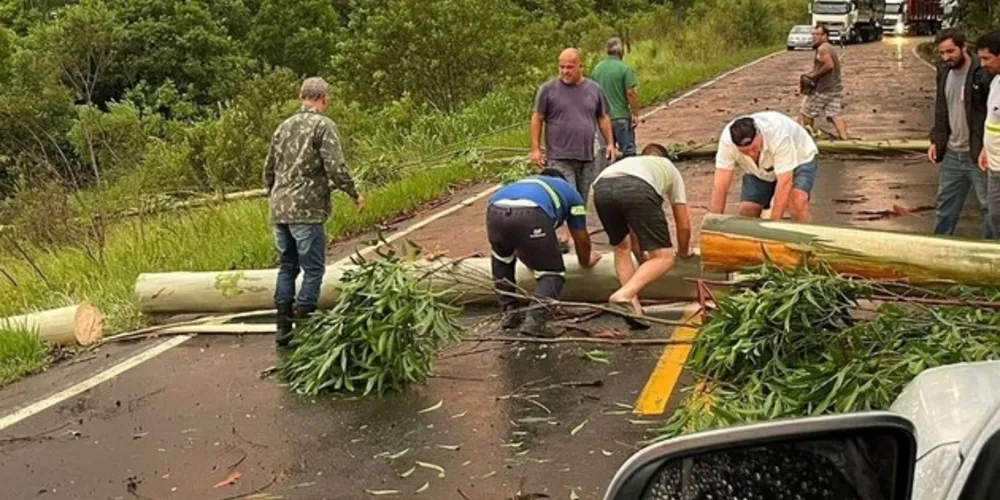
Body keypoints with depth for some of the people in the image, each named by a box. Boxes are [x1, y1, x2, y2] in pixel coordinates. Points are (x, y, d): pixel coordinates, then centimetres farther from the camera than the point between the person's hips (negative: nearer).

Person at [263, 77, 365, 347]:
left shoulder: (284, 126, 14)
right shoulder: (323, 125, -7)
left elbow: (269, 168, 19)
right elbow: (335, 168, -15)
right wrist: (354, 195, -2)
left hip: (279, 210, 7)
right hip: (307, 210, -7)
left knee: (287, 266, 14)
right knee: (313, 269, 1)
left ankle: (283, 328, 16)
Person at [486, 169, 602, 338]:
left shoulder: (524, 183, 46)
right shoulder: (569, 191, 36)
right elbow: (581, 239, 39)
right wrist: (586, 261, 60)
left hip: (495, 211, 5)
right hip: (530, 214, -4)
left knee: (501, 258, 36)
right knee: (553, 272, 16)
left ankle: (509, 313, 33)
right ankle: (535, 321, -4)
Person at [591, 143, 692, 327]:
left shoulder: (628, 161, 48)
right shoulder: (670, 168, 40)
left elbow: (630, 223, 52)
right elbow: (684, 224, 40)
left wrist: (641, 256, 64)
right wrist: (683, 252, 59)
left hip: (601, 188, 4)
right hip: (637, 189, -4)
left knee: (621, 247, 27)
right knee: (663, 257, 5)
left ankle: (633, 305, 12)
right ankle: (624, 295, -16)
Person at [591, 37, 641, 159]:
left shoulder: (597, 68, 6)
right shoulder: (624, 69, -10)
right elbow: (630, 93, -14)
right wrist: (635, 114, -7)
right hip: (621, 116, -5)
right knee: (628, 150, 2)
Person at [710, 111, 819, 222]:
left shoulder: (779, 135, -42)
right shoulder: (727, 140, -33)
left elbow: (785, 183, -40)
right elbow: (720, 185, -31)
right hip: (760, 171, 4)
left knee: (797, 203, -29)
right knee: (746, 212, -11)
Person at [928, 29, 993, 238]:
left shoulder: (983, 73, -16)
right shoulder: (944, 72, 6)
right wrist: (936, 140, 9)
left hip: (979, 155, -7)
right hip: (952, 154, 7)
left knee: (989, 207, 7)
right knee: (946, 205, 17)